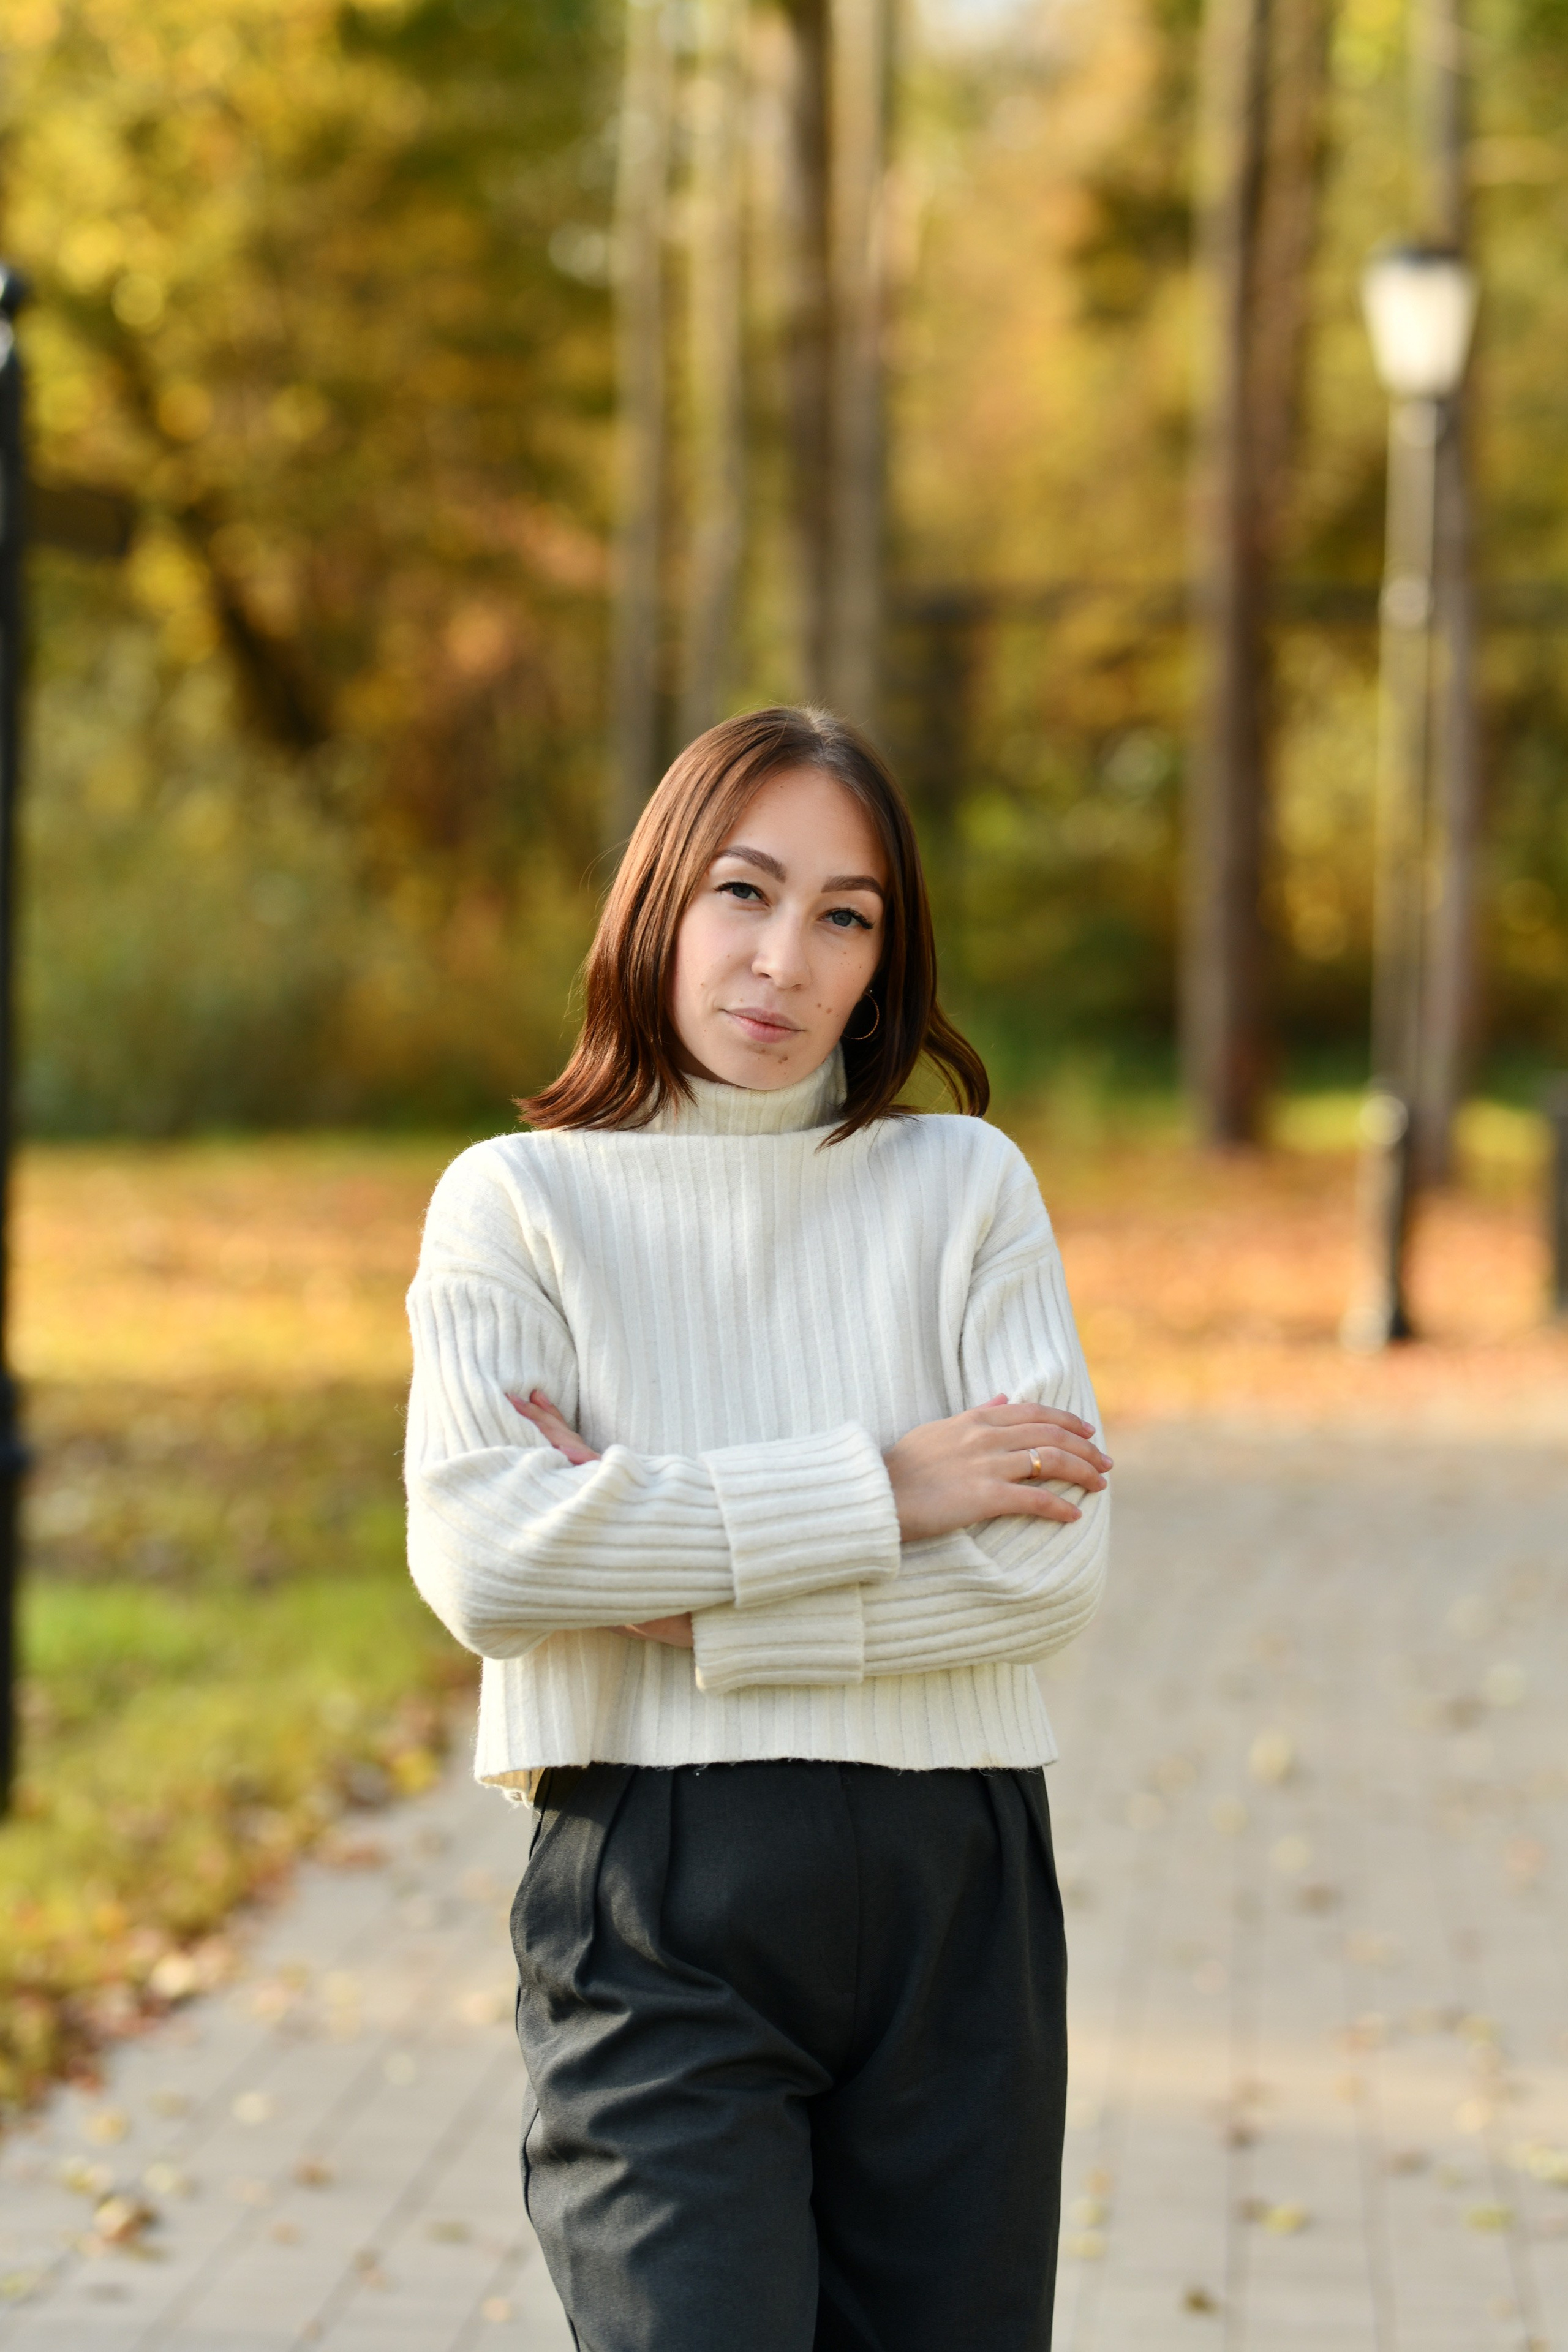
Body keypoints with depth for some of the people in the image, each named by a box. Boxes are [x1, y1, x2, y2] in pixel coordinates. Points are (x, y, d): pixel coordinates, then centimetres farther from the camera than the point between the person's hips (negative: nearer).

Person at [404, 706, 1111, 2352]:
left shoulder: (965, 1185, 10)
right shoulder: (521, 1200, 6)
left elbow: (1053, 1564, -2)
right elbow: (482, 1559, -11)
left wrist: (701, 1595, -10)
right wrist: (877, 1489, -11)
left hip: (951, 1896, 2)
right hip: (656, 1907, -2)